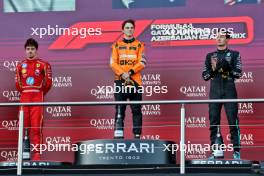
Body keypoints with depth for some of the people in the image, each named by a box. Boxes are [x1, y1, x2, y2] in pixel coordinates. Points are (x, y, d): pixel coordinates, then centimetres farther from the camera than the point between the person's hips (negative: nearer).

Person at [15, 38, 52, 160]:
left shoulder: (43, 65, 1)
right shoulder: (20, 65, 11)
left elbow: (48, 83, 4)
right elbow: (17, 84, 16)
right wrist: (26, 94, 14)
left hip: (37, 98, -3)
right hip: (24, 98, 3)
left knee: (36, 126, -8)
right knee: (24, 126, 2)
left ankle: (36, 153, -8)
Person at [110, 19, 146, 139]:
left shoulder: (139, 45, 9)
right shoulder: (117, 45, 11)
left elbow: (142, 62, -1)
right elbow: (113, 63, 2)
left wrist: (130, 72, -14)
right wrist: (122, 74, -14)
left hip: (135, 81, 0)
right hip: (120, 81, 0)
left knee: (136, 109, 0)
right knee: (119, 110, -5)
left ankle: (137, 134, 4)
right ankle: (118, 134, -7)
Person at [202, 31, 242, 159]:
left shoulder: (234, 54, 8)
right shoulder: (210, 56, 16)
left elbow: (238, 73, -1)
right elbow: (205, 76, 11)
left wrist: (227, 67, -15)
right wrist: (213, 69, -8)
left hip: (229, 91, -3)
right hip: (214, 91, 3)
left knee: (233, 121, -7)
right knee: (214, 121, 0)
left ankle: (236, 150, -5)